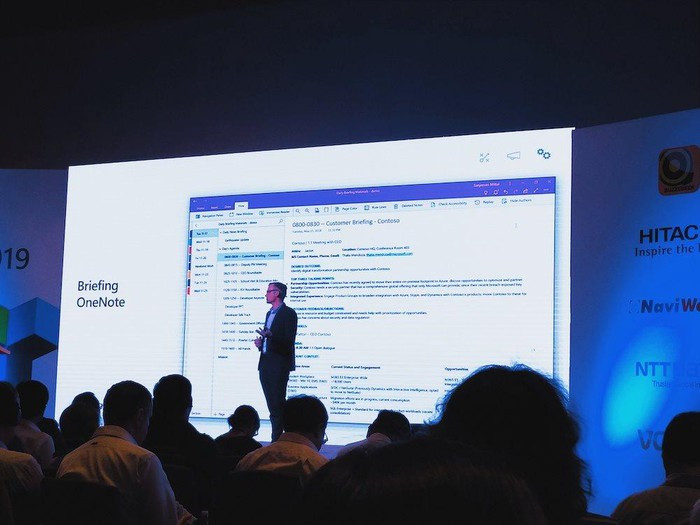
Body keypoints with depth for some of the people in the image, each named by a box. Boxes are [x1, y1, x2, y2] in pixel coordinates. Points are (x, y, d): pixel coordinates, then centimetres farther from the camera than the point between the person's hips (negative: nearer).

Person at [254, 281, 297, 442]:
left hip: (279, 364, -8)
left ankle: (278, 439, -9)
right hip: (265, 363, 8)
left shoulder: (288, 313, -6)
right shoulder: (270, 313, 20)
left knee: (277, 404, -10)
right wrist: (261, 342, 7)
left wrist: (269, 335, -27)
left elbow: (289, 340, -14)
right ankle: (277, 438, 12)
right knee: (272, 405, 8)